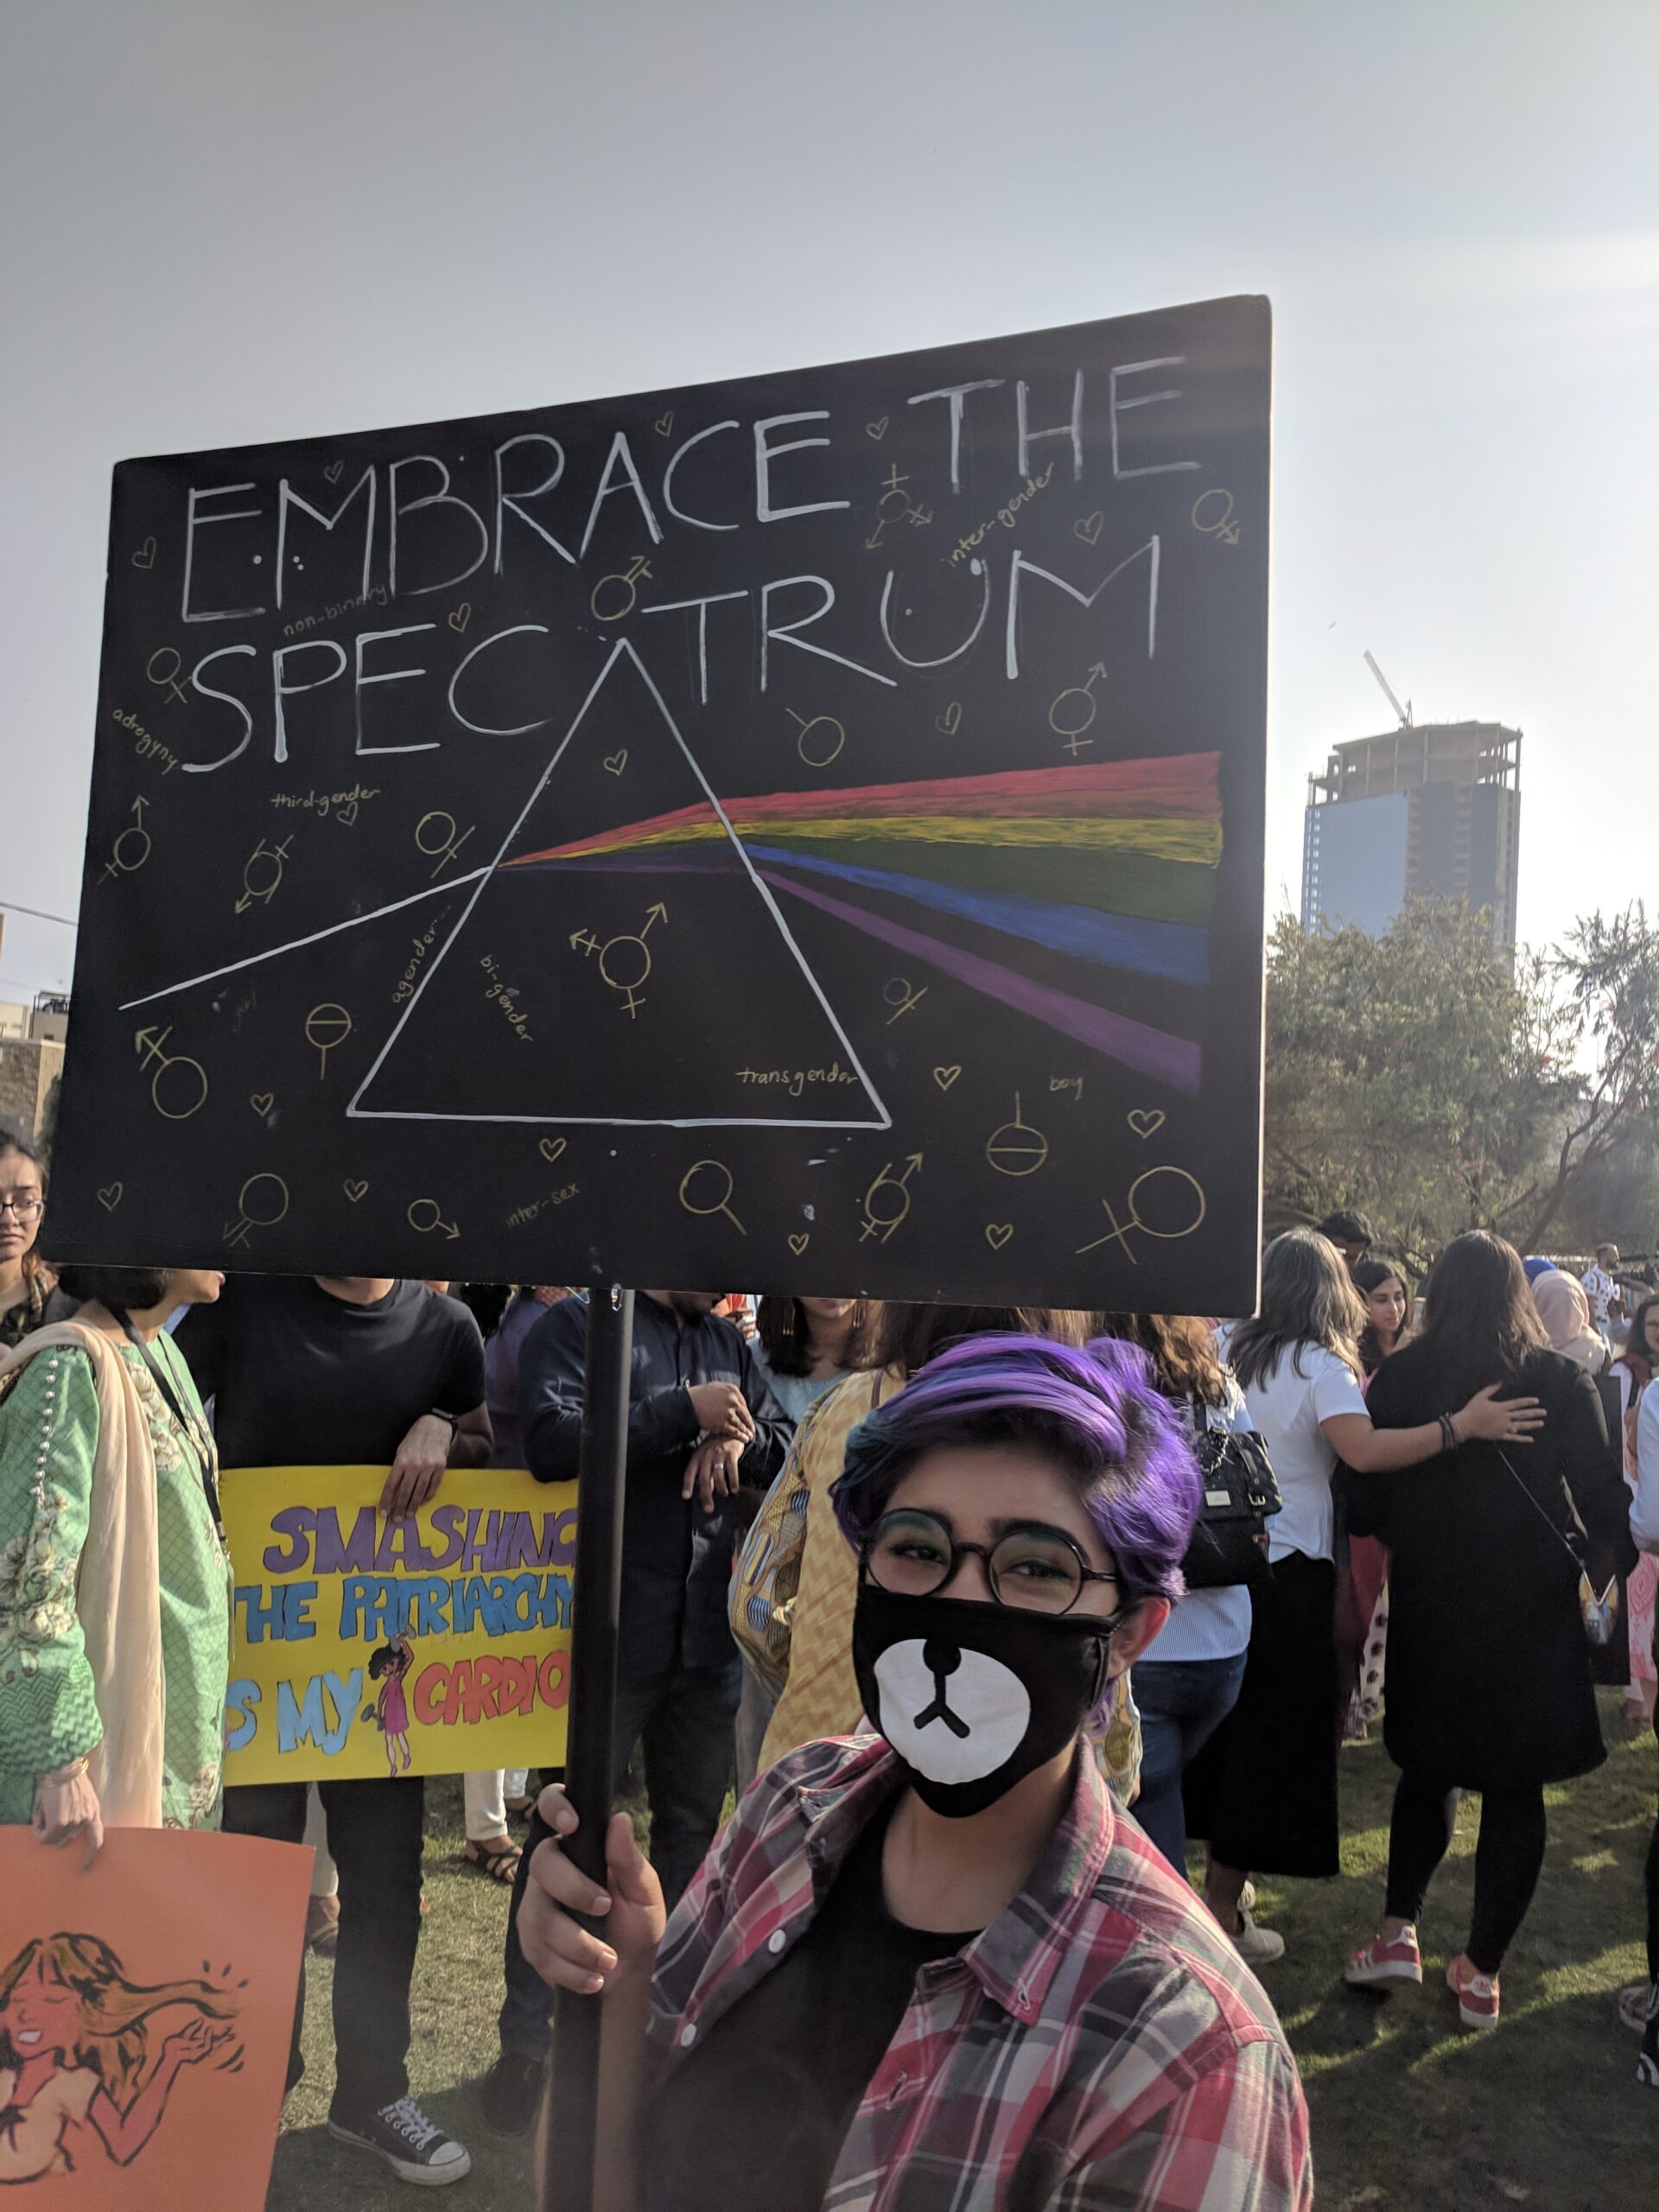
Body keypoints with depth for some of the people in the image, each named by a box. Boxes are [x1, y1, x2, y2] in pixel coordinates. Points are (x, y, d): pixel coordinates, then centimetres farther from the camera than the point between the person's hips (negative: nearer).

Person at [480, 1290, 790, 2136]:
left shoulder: (729, 1345, 11)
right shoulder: (577, 1324, -6)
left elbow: (790, 1450, 11)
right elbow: (552, 1440, -21)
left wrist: (739, 1437, -10)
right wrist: (685, 1413, -19)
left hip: (708, 1631, 6)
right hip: (606, 1629, -5)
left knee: (693, 1824, 18)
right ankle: (525, 2041, 23)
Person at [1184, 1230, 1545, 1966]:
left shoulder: (1234, 1353, 2)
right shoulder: (1319, 1365, -15)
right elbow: (1365, 1450, -29)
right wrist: (1461, 1425, -29)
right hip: (1289, 1571, -6)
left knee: (1227, 1723, 20)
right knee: (1273, 1736, 5)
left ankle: (1216, 1873, 34)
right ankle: (1223, 1916, 12)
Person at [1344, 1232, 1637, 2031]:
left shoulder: (1400, 1378, -7)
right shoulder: (1561, 1382, -9)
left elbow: (1369, 1502, -4)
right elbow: (1601, 1497, -6)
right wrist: (1623, 1560, 12)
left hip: (1431, 1604, 1)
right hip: (1532, 1607, -1)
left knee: (1428, 1766, 20)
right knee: (1515, 1785, 11)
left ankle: (1399, 1930, 15)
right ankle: (1482, 1972, 17)